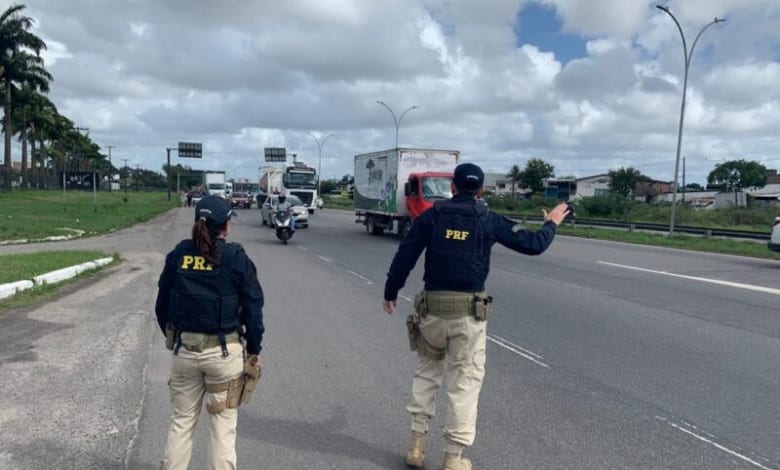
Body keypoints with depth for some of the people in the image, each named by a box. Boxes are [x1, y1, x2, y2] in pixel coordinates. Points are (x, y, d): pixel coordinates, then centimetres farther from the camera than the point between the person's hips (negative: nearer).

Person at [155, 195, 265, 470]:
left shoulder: (177, 255, 0)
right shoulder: (237, 259, -10)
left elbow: (161, 305, 8)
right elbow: (253, 310, -7)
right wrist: (253, 350, 4)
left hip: (184, 349, 4)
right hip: (224, 351, -3)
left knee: (181, 422, 18)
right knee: (223, 427, 8)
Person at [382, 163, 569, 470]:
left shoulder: (431, 216, 2)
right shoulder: (489, 221, 0)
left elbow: (405, 256, 2)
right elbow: (533, 245, 4)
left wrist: (390, 292, 16)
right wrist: (551, 224, 25)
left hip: (433, 309, 2)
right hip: (469, 313, -2)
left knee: (426, 373, 21)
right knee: (464, 383, 8)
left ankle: (417, 445, 23)